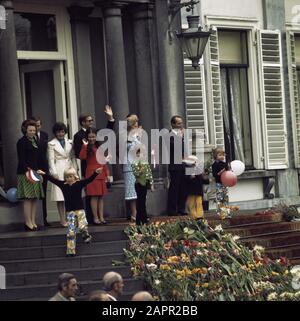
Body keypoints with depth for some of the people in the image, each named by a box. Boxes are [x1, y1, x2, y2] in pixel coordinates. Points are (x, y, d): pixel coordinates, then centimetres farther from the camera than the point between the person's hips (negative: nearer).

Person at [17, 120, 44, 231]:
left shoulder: (35, 141, 17)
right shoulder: (22, 142, -6)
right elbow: (21, 159, -13)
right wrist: (27, 169, -24)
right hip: (26, 173, -8)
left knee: (35, 198, 6)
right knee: (28, 198, -8)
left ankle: (33, 221, 10)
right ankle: (28, 223, -6)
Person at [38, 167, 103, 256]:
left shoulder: (79, 183, -3)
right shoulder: (63, 185, 4)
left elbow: (89, 180, -12)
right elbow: (53, 180, 9)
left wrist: (96, 173, -25)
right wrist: (44, 174, 9)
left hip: (79, 209, -2)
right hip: (69, 211, 2)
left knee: (82, 226, -19)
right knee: (71, 232, -1)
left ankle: (86, 235, 18)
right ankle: (71, 251, 4)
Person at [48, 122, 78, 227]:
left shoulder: (70, 143, 14)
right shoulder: (51, 144, 2)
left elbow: (73, 157, 15)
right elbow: (51, 160, -1)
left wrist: (75, 170, 7)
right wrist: (54, 173, -8)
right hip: (59, 172, -4)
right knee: (60, 197, -5)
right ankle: (63, 220, -1)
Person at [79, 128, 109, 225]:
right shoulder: (87, 147, -1)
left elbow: (103, 161, 16)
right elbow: (82, 157, -19)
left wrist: (107, 173, 11)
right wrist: (85, 146, -22)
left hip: (101, 174, 5)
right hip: (92, 173, -5)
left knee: (101, 196, 6)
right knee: (94, 196, -7)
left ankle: (101, 217, 10)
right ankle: (95, 218, -3)